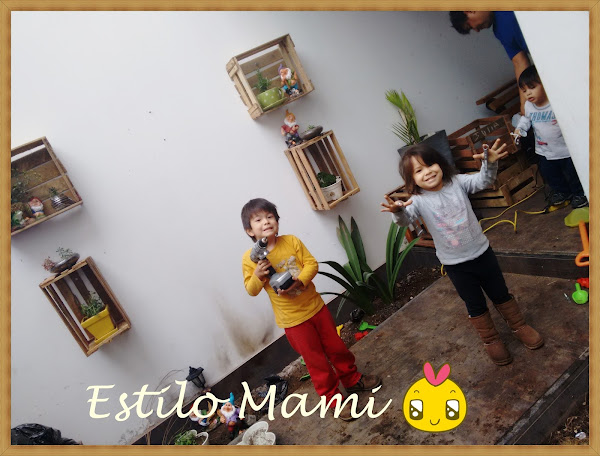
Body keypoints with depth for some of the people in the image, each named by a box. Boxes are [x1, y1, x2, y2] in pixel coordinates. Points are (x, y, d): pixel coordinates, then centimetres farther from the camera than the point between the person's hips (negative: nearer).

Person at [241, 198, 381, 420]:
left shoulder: (292, 241, -8)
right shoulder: (250, 259, -12)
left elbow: (312, 264, -8)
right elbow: (251, 290, -6)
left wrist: (299, 281, -25)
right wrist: (257, 275, -27)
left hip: (315, 306, 3)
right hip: (292, 319, -2)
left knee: (336, 346, 19)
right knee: (316, 361, 9)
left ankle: (353, 379, 43)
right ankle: (333, 399, 28)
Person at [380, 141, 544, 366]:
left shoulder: (457, 182, -8)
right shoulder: (418, 201, -15)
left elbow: (483, 181, -16)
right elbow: (405, 219, -30)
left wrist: (490, 163, -37)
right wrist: (398, 211, -54)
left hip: (481, 251, 2)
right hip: (455, 264, -1)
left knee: (501, 294, 19)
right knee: (476, 305, 15)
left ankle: (519, 325, 45)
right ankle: (491, 340, 38)